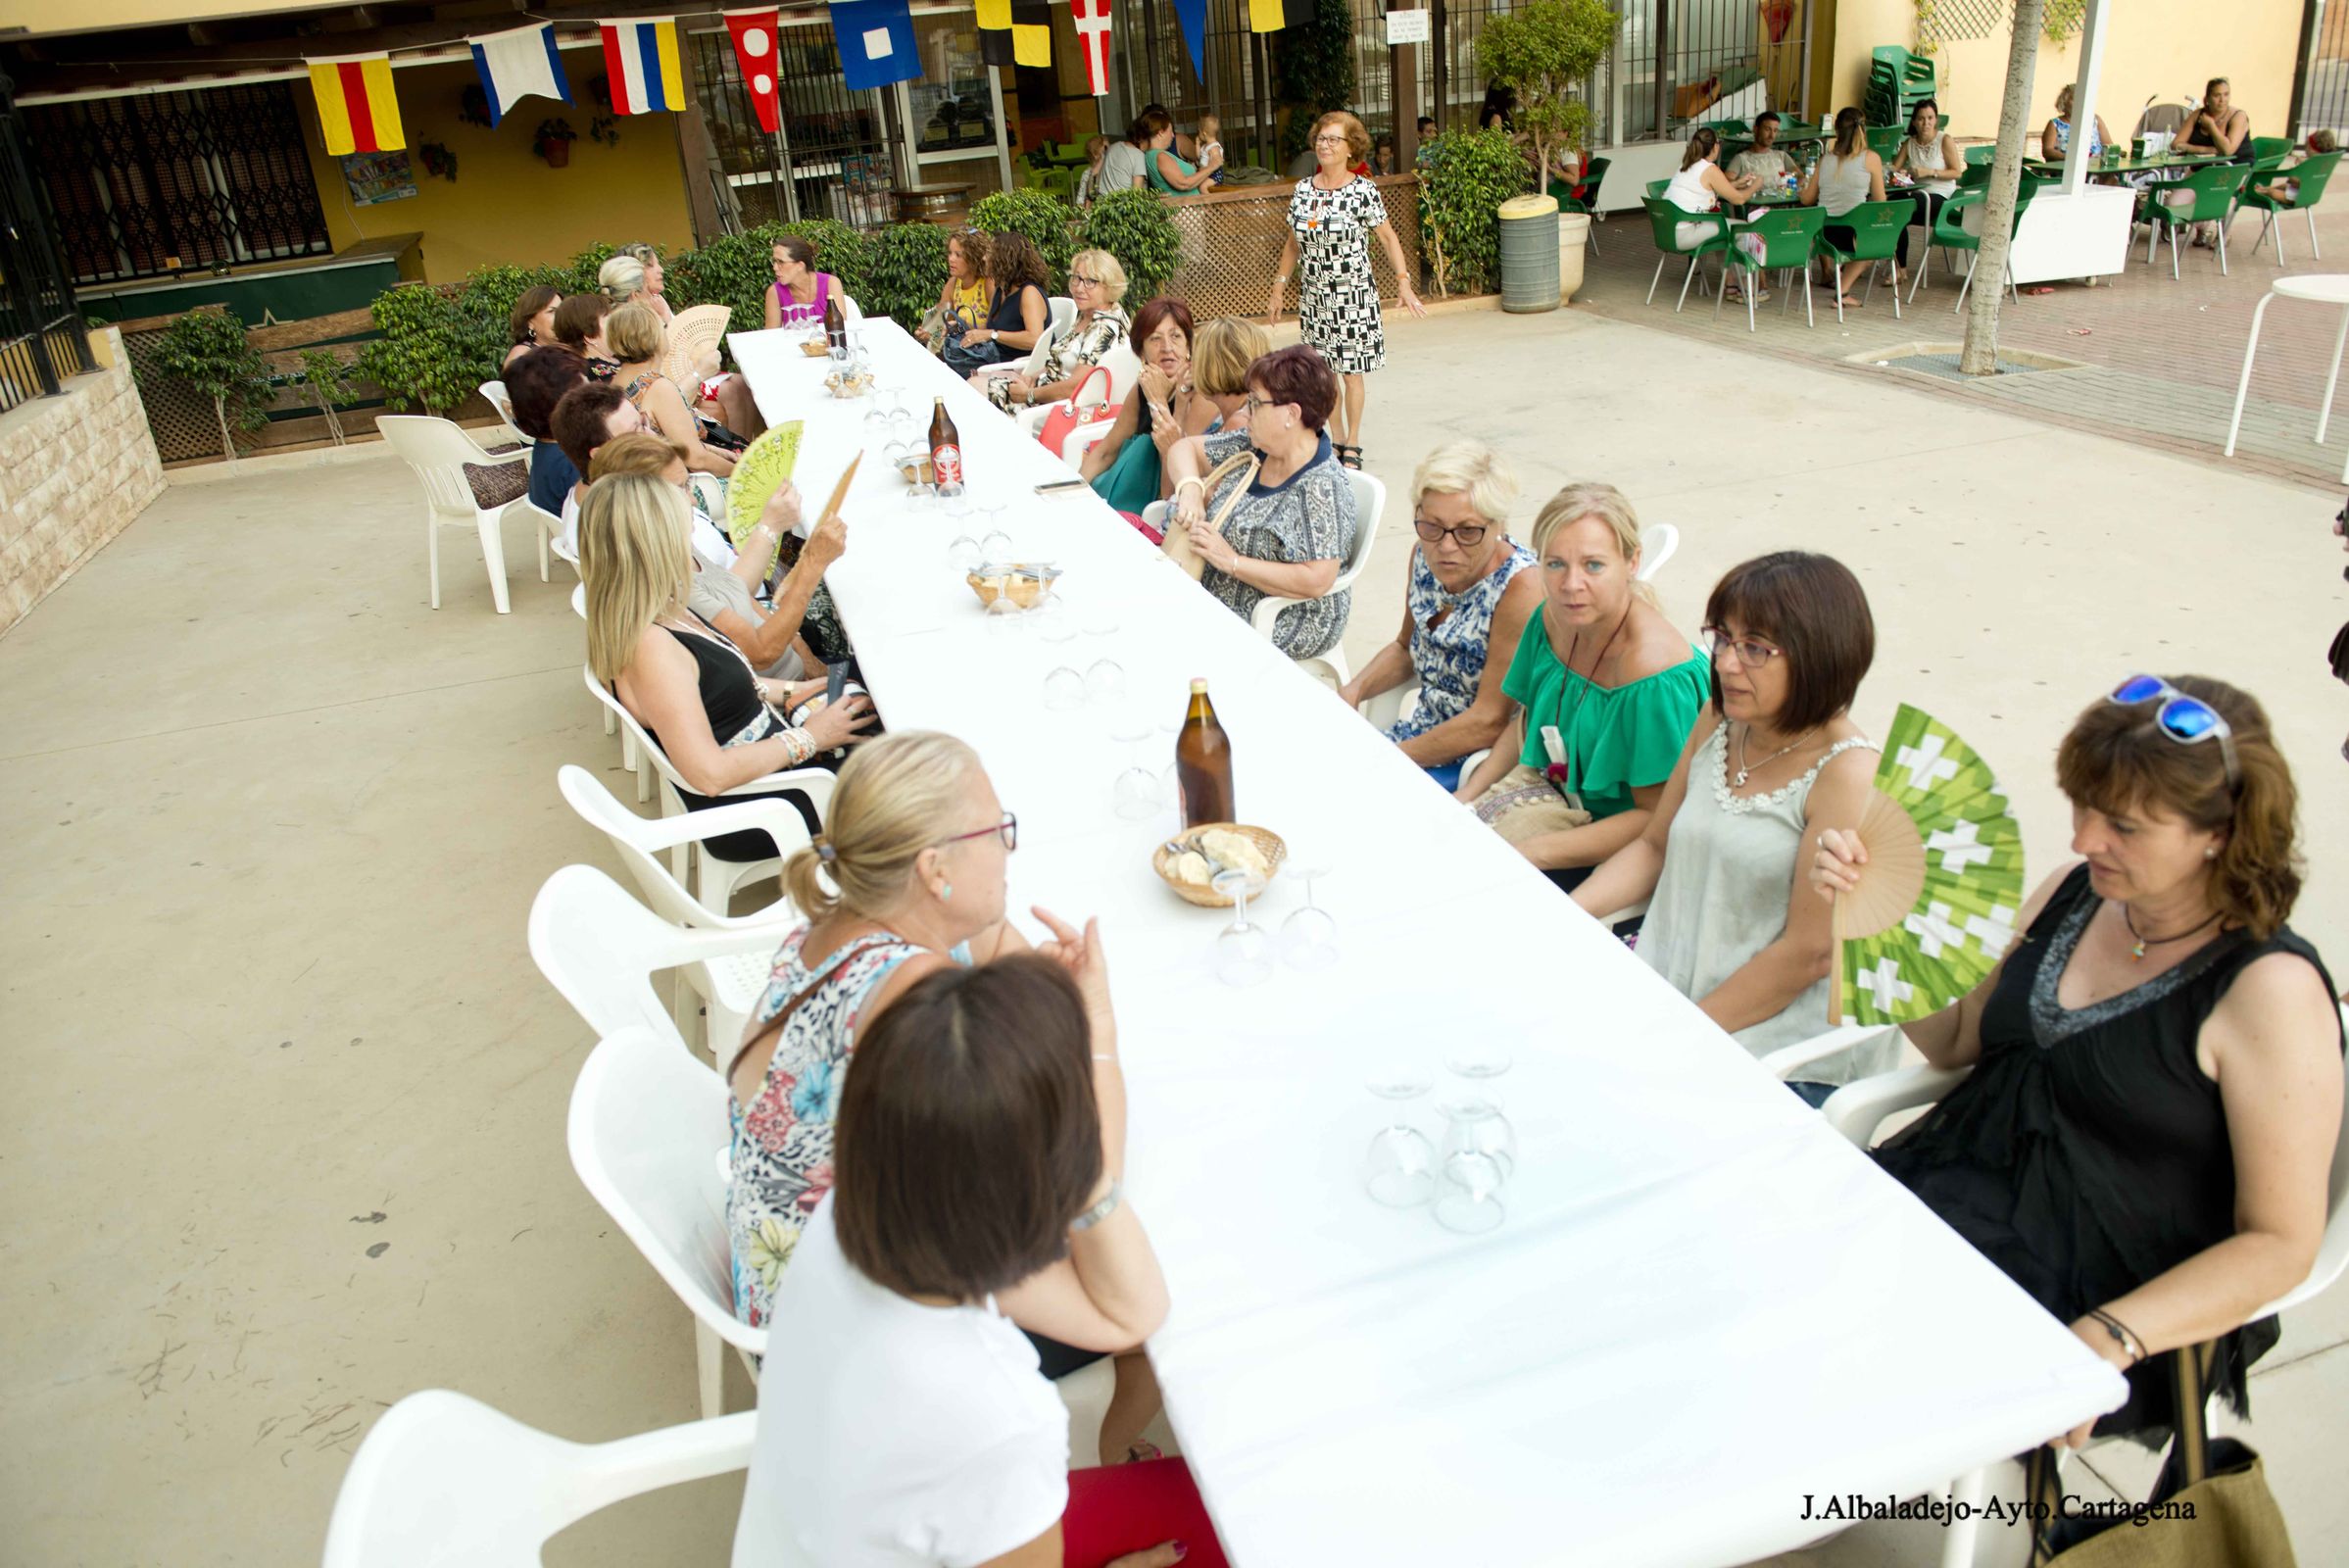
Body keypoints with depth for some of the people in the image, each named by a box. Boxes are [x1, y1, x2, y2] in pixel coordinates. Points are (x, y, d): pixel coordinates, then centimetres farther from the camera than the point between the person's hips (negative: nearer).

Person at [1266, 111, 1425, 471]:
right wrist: (1277, 290, 13)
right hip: (1313, 294, 4)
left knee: (1351, 370, 2)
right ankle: (1336, 440, 20)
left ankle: (1352, 445, 13)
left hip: (1353, 295, -4)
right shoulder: (1303, 190, 4)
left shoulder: (1363, 191, -9)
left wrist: (1403, 282, -14)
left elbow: (1388, 239, -4)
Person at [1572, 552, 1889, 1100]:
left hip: (1783, 1052, -7)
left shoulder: (1848, 776, -17)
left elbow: (1809, 952, -17)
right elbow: (1655, 845, 15)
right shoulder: (1718, 722, 5)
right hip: (1667, 988, 7)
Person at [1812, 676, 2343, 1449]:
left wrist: (2109, 1339, -26)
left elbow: (2282, 1243, -13)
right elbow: (1956, 1039, 16)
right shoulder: (2076, 893, 6)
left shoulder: (2270, 988, -13)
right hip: (1952, 1196, 6)